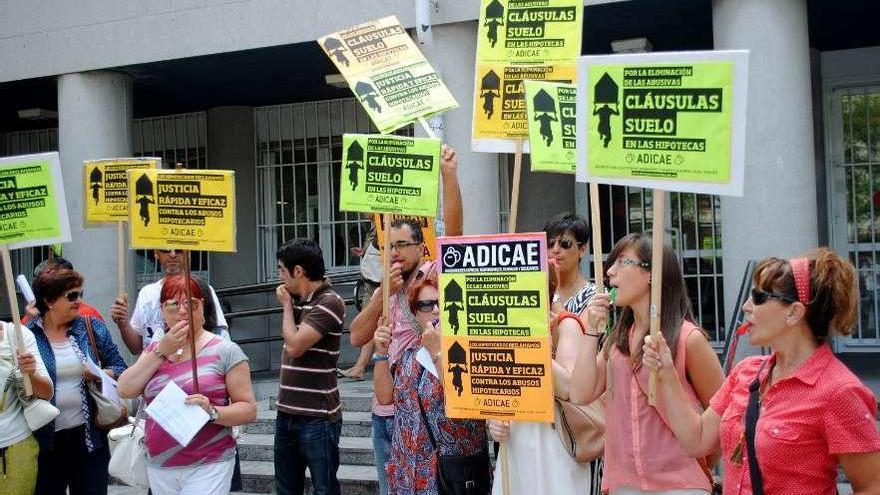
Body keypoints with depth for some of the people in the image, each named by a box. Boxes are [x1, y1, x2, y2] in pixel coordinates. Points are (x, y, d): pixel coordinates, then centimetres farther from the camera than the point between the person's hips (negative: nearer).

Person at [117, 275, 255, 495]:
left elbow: (249, 410, -6)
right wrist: (161, 352, -8)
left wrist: (212, 412, -23)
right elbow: (125, 390, -2)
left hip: (208, 466, -5)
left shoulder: (225, 351, -5)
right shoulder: (154, 350, 12)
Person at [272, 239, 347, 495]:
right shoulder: (297, 300, 12)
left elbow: (295, 346, -18)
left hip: (318, 418, -8)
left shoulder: (329, 303, -13)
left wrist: (287, 305, -6)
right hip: (286, 414, 8)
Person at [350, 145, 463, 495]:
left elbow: (453, 232, -21)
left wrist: (449, 175, -30)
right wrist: (382, 294, -10)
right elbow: (357, 338, 2)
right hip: (384, 410, 6)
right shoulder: (383, 291, 14)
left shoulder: (432, 276, -5)